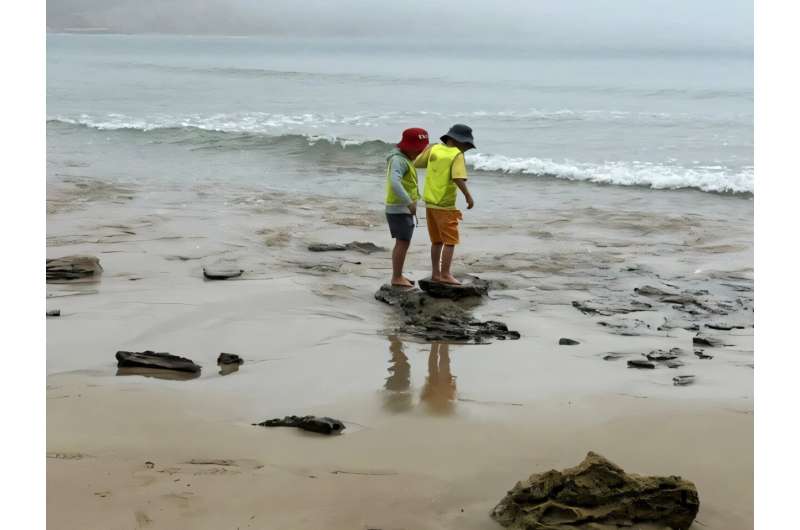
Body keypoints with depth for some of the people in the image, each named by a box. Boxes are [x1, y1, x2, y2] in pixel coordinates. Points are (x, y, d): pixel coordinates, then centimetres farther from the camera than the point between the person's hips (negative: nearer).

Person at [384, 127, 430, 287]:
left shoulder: (405, 159, 14)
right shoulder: (398, 160, -18)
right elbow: (394, 182, -34)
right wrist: (409, 202, -37)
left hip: (402, 209, 10)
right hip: (399, 209, -10)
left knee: (401, 243, 14)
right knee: (403, 243, -7)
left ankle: (398, 276, 20)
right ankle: (397, 278, -2)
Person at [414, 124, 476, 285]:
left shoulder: (434, 149, 4)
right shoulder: (457, 155, -13)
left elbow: (416, 163, 13)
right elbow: (458, 178, -25)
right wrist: (468, 196, -18)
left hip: (430, 203, 7)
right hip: (445, 205, -7)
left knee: (437, 241, 16)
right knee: (450, 241, 0)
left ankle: (435, 273, 19)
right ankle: (445, 274, -4)